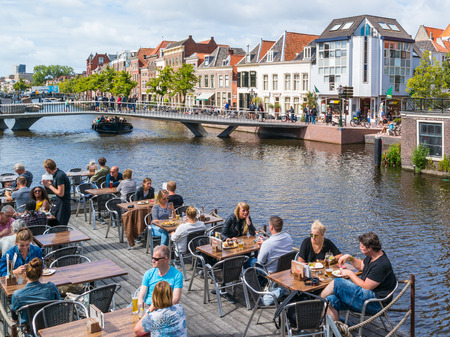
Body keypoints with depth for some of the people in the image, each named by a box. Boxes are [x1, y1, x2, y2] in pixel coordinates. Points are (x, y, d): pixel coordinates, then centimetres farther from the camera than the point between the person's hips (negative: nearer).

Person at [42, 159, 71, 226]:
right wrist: (51, 183, 6)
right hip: (58, 201, 10)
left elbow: (61, 193, -23)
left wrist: (49, 186, -13)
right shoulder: (57, 173, 8)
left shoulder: (59, 176, -22)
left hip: (63, 203, -10)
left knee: (61, 227, -5)